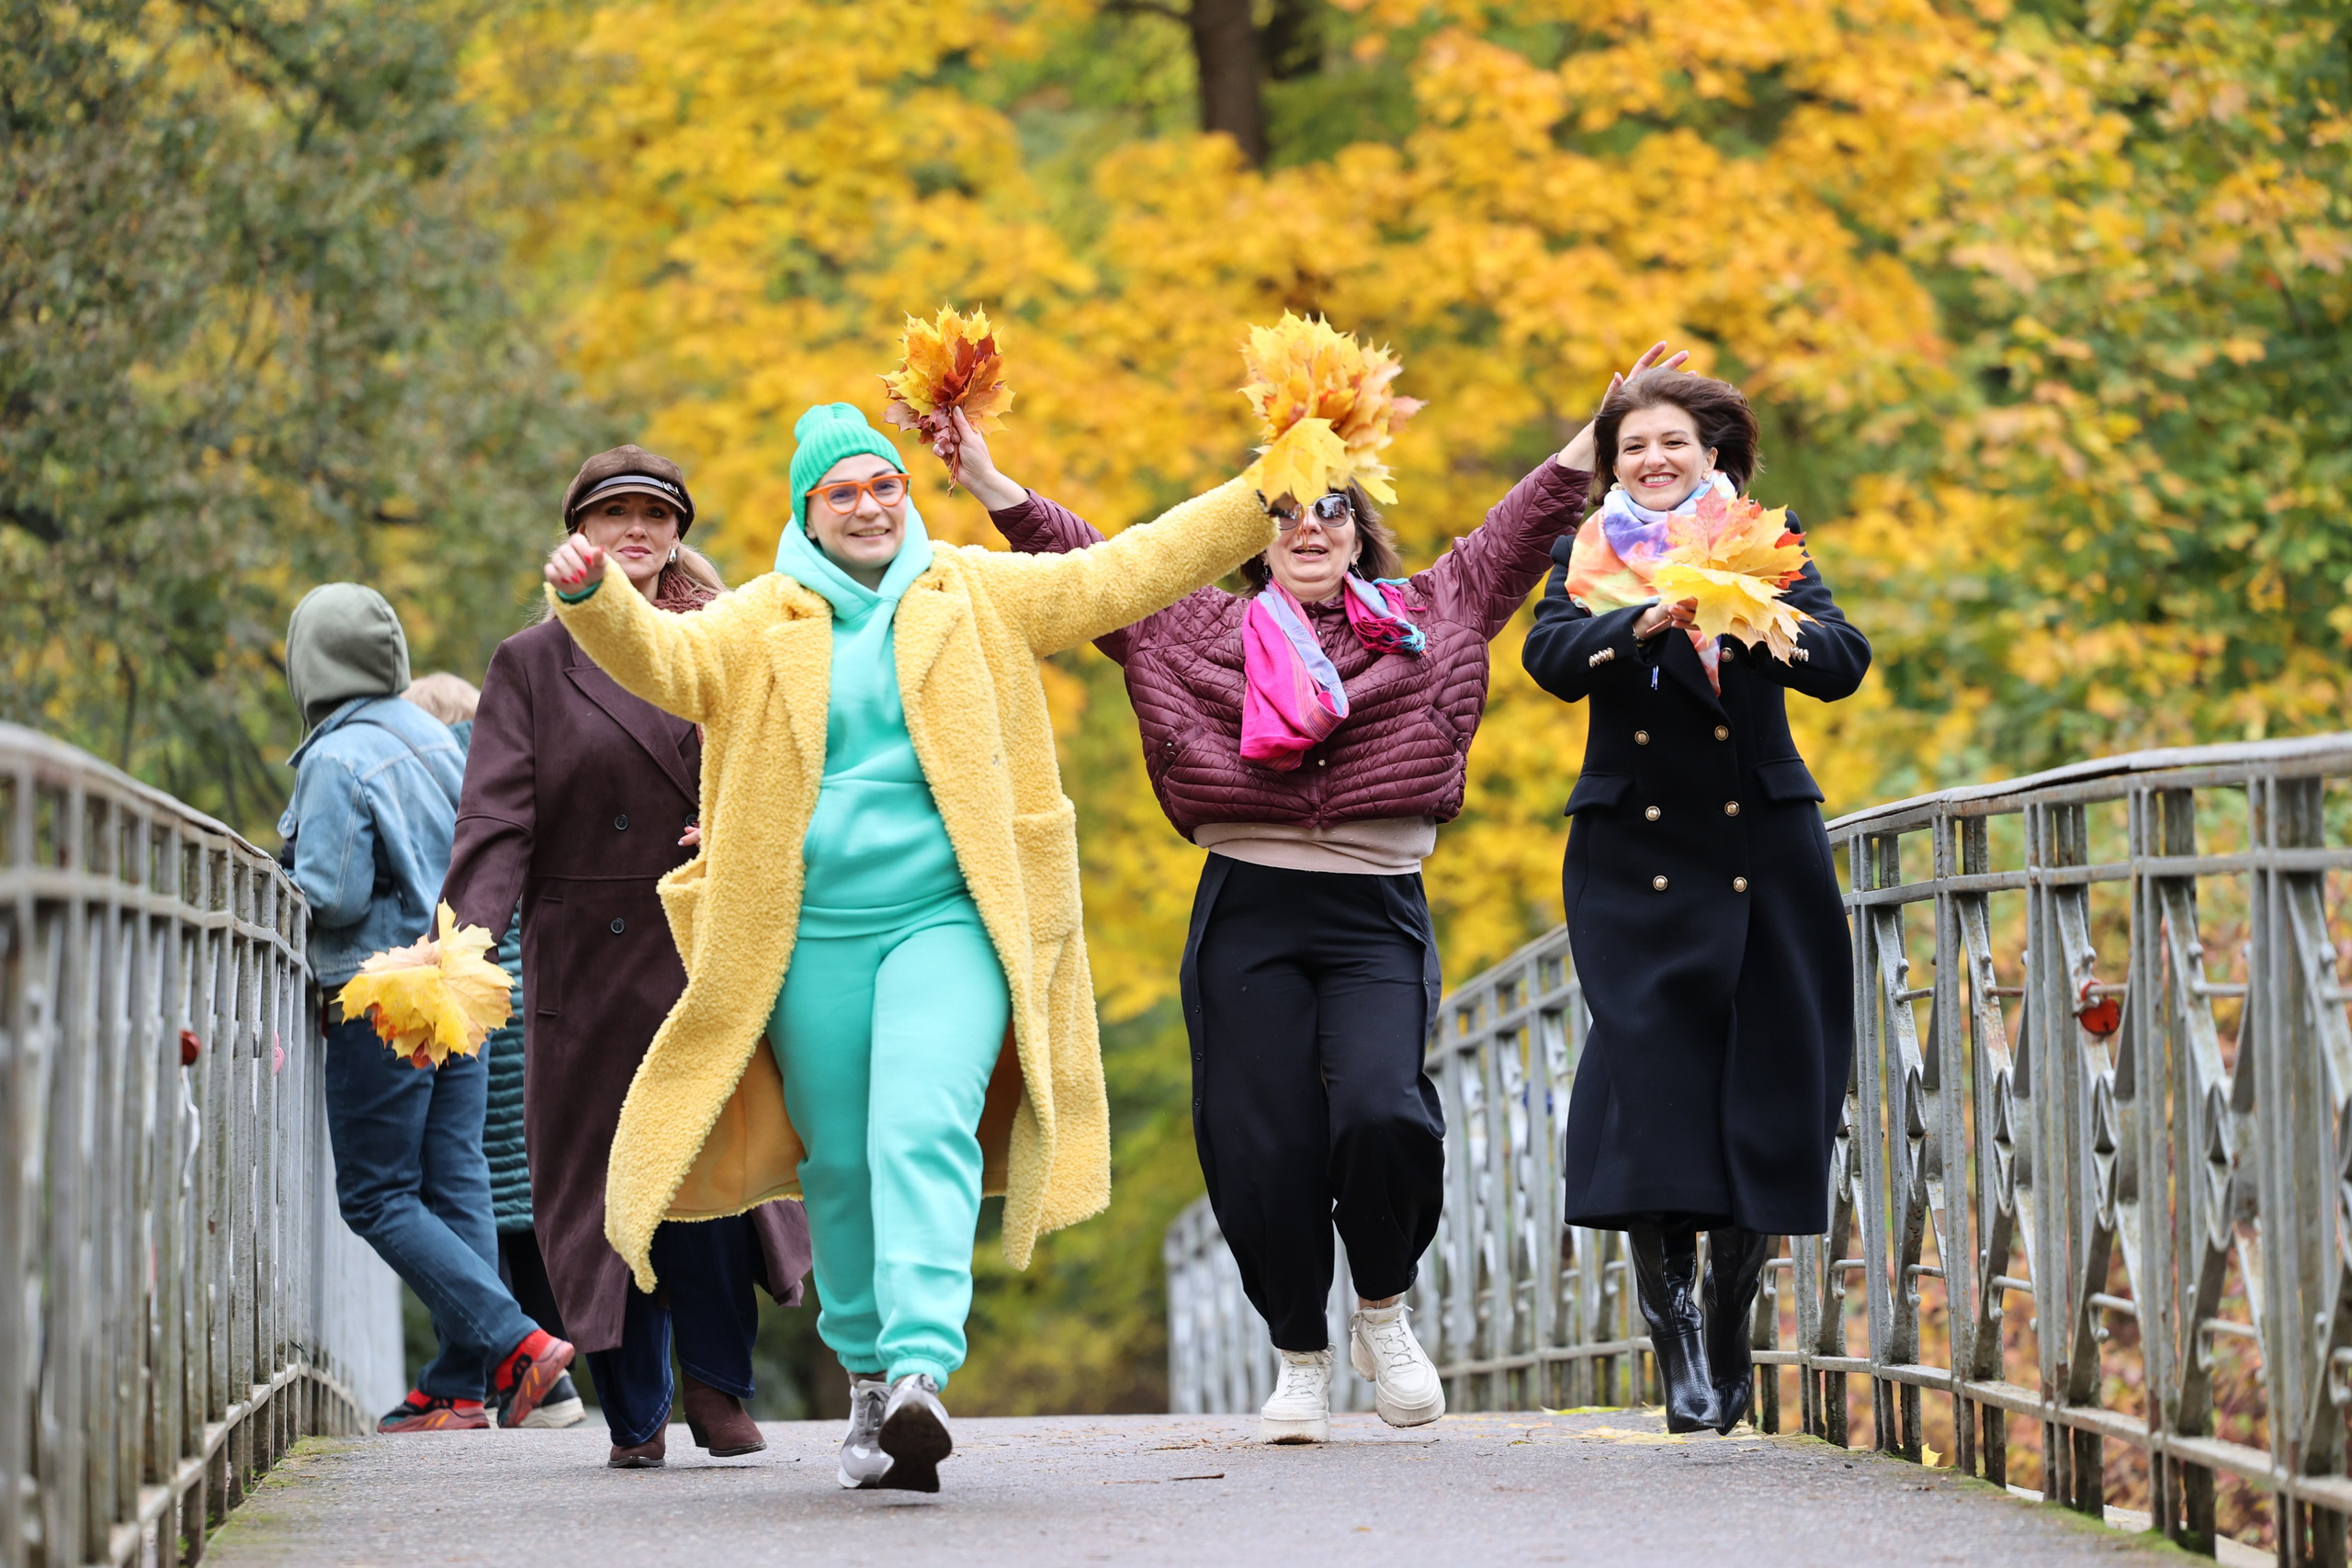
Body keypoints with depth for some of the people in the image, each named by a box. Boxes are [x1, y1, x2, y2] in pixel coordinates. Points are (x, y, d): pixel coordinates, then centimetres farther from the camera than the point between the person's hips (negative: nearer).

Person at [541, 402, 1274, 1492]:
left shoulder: (975, 596, 10)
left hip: (947, 919, -1)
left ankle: (921, 1370, -31)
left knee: (924, 1132, -20)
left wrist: (1268, 500, 5)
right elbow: (662, 659, -9)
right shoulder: (759, 623, 7)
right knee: (841, 1166, 7)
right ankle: (867, 1369, 25)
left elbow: (1125, 575, 10)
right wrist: (589, 599, -30)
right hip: (810, 938, 1)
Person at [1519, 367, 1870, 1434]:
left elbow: (1842, 663, -6)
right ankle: (1674, 1331, -11)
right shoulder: (1585, 559, 8)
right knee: (1648, 1059, -13)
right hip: (1636, 855, -1)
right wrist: (1644, 624, -28)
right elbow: (1551, 657, -10)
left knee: (1764, 1072, 1)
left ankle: (1726, 1327, 15)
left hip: (1760, 851, 1)